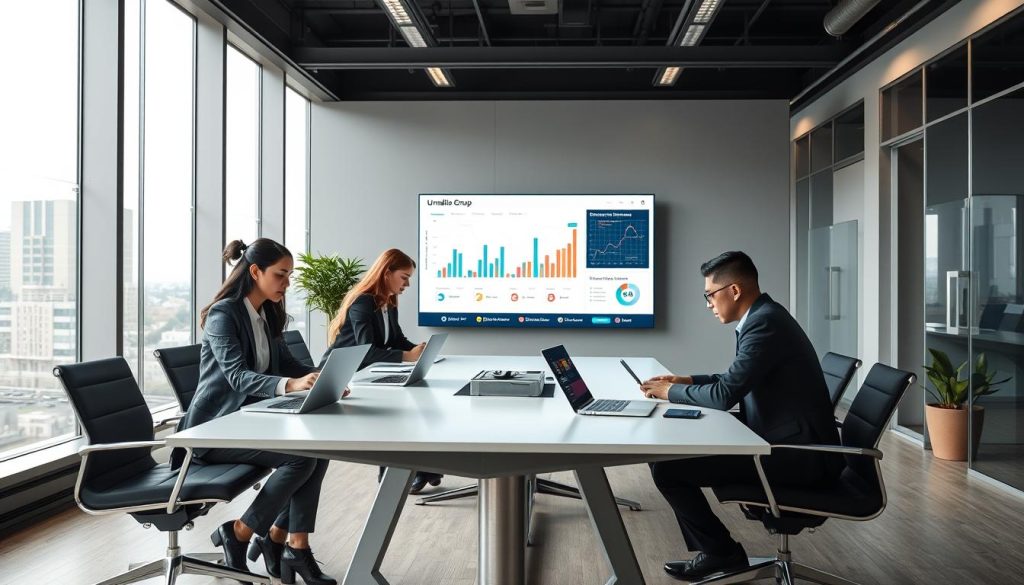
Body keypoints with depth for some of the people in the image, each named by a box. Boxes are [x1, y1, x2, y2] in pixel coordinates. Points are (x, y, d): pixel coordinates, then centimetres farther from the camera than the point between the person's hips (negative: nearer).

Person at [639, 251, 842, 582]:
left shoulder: (765, 322, -20)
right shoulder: (763, 316, 11)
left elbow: (724, 395, -22)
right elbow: (737, 381, 23)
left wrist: (671, 391, -6)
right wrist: (687, 381, 12)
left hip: (799, 454, -10)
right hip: (790, 442, 10)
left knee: (665, 466, -15)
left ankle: (722, 551, 6)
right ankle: (712, 547, 20)